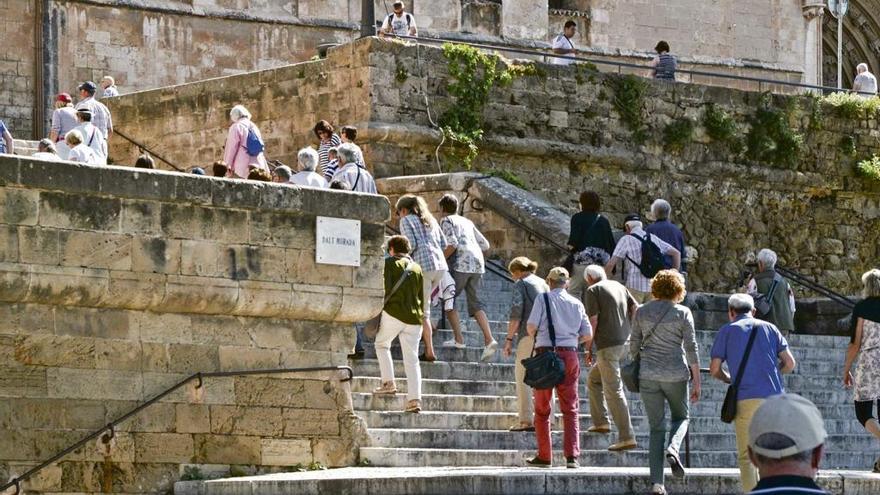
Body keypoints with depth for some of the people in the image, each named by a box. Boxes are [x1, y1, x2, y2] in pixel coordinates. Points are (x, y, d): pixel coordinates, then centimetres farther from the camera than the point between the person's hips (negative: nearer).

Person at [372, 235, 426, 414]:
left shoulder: (389, 263, 0)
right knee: (412, 359, 3)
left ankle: (388, 383, 4)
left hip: (393, 313, -5)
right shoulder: (417, 268, 17)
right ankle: (415, 399, -6)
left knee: (381, 344, 18)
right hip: (414, 318, 5)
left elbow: (386, 289, -9)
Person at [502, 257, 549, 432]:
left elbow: (516, 314, -8)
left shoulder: (520, 284, 0)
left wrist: (509, 339, -6)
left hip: (529, 334, -6)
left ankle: (526, 420, -9)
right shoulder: (543, 283, 19)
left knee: (522, 375, -1)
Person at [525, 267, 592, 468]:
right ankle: (572, 455, -5)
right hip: (569, 355, 3)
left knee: (542, 409, 8)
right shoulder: (577, 304, 7)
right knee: (571, 409, 7)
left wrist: (535, 337, 10)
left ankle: (544, 456, 10)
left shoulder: (544, 299, -3)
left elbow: (531, 326, -11)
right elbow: (587, 334, 7)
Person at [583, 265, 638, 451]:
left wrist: (588, 349, -5)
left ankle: (627, 437, -13)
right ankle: (600, 422, 24)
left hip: (607, 345, -8)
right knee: (593, 379, 25)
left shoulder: (592, 291, -5)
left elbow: (592, 321, -11)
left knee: (613, 390, -8)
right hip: (624, 342, 8)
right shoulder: (619, 286, 15)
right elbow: (636, 308, 11)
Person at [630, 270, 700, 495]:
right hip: (676, 374, -2)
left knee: (656, 427, 7)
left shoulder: (642, 312, 5)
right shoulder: (683, 313, -2)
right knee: (681, 417, 21)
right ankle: (673, 448, -12)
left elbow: (634, 346, 7)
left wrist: (637, 365, 23)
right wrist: (696, 382, 2)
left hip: (648, 375, 2)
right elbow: (691, 349, -3)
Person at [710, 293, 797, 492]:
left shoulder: (727, 331, 10)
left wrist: (729, 379, 26)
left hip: (746, 399, -2)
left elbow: (714, 369, 6)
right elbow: (790, 363, 9)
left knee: (746, 456, 3)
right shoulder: (769, 328, 16)